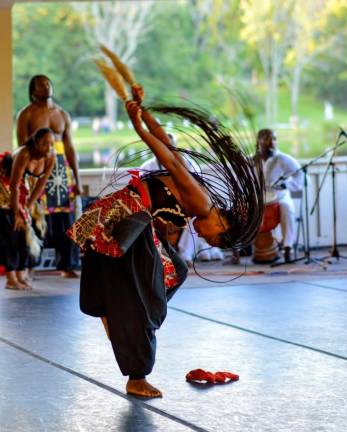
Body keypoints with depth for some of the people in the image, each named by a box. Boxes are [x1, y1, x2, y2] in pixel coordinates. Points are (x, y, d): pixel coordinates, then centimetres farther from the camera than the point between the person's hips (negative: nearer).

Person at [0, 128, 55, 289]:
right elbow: (13, 186, -29)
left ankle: (20, 275, 4)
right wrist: (16, 213, -21)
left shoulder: (50, 157, -17)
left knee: (24, 228, 0)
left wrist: (27, 208, -2)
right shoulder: (24, 154, -35)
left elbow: (40, 184, -5)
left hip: (19, 183, 7)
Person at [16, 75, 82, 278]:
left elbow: (70, 148, 15)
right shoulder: (27, 114, 1)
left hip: (61, 167, 4)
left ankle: (66, 265, 9)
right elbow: (22, 148, -4)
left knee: (65, 218, 3)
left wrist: (77, 179, 11)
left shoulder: (63, 115, 14)